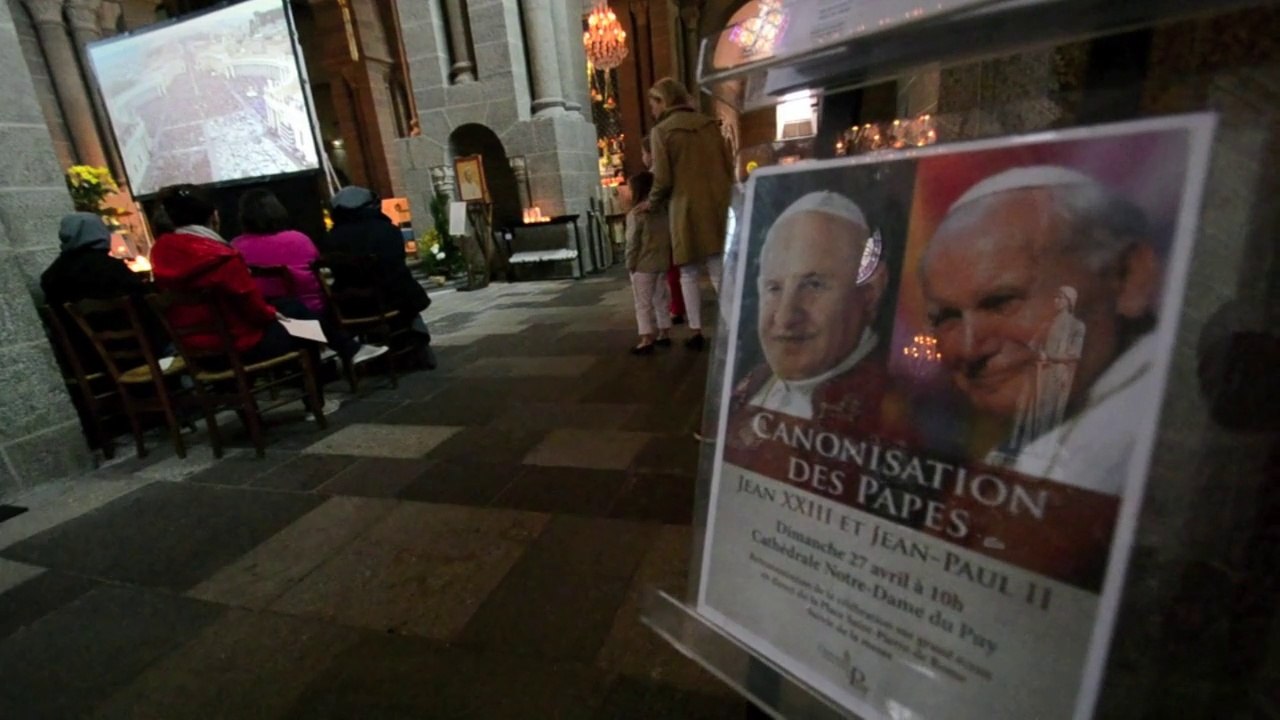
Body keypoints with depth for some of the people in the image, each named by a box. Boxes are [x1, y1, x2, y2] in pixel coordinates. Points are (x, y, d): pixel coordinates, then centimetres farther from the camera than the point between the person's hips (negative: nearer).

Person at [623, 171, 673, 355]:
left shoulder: (635, 214, -12)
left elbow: (632, 243, -13)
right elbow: (669, 237, 10)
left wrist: (630, 265, -4)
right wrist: (667, 258, 17)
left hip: (643, 265, -6)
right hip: (663, 263, 6)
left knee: (643, 304, -1)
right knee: (661, 300, 16)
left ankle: (646, 341, -2)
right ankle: (663, 335, 22)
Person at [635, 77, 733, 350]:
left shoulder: (661, 131, -4)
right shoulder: (709, 123, 10)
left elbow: (663, 179, -9)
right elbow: (729, 166, 10)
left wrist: (652, 202, 9)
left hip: (686, 209, -4)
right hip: (717, 206, 4)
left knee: (689, 274, 7)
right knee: (720, 272, 5)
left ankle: (696, 332, 7)